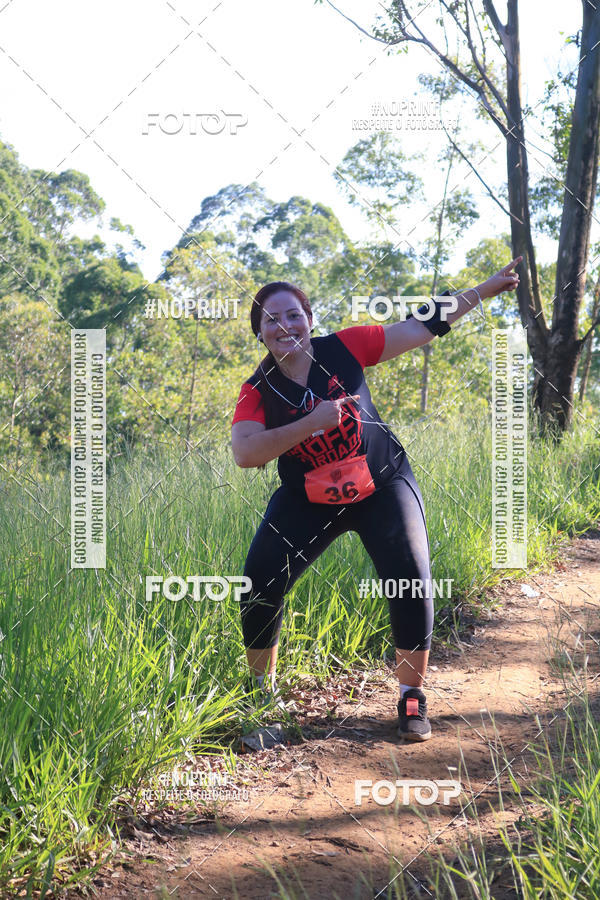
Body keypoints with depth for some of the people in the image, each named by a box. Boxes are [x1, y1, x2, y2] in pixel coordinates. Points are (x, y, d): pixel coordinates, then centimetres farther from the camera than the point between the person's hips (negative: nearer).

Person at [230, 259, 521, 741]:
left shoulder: (344, 348, -12)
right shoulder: (258, 391, -12)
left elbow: (422, 327, -6)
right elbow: (244, 453, -29)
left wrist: (486, 289, -5)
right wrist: (312, 422, -37)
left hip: (383, 487, 0)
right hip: (308, 501, 1)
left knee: (412, 582, -15)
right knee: (259, 583, -9)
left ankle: (412, 696, 5)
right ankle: (260, 688, 16)